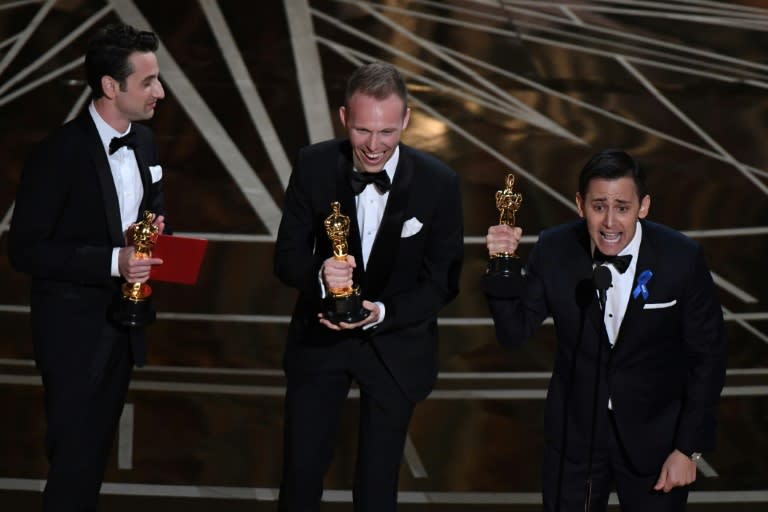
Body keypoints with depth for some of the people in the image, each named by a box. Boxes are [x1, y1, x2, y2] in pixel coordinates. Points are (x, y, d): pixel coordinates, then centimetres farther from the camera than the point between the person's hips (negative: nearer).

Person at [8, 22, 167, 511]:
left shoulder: (144, 141, 3)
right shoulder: (59, 153, -20)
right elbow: (25, 250, -19)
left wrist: (157, 231, -6)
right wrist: (113, 262, -28)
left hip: (123, 320, 7)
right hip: (74, 327, -7)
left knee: (97, 451, 18)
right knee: (74, 458, -1)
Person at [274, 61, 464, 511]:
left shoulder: (439, 183, -18)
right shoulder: (314, 166, -14)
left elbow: (443, 283, -11)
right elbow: (287, 255, -7)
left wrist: (382, 313, -27)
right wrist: (319, 275, -31)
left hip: (397, 344, -1)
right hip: (320, 337, 1)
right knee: (301, 473, 9)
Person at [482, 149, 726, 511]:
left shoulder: (682, 259, -17)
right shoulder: (554, 251, -12)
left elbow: (708, 358, -8)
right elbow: (514, 332, -5)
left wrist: (689, 448, -7)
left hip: (654, 437, -1)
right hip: (574, 433, 2)